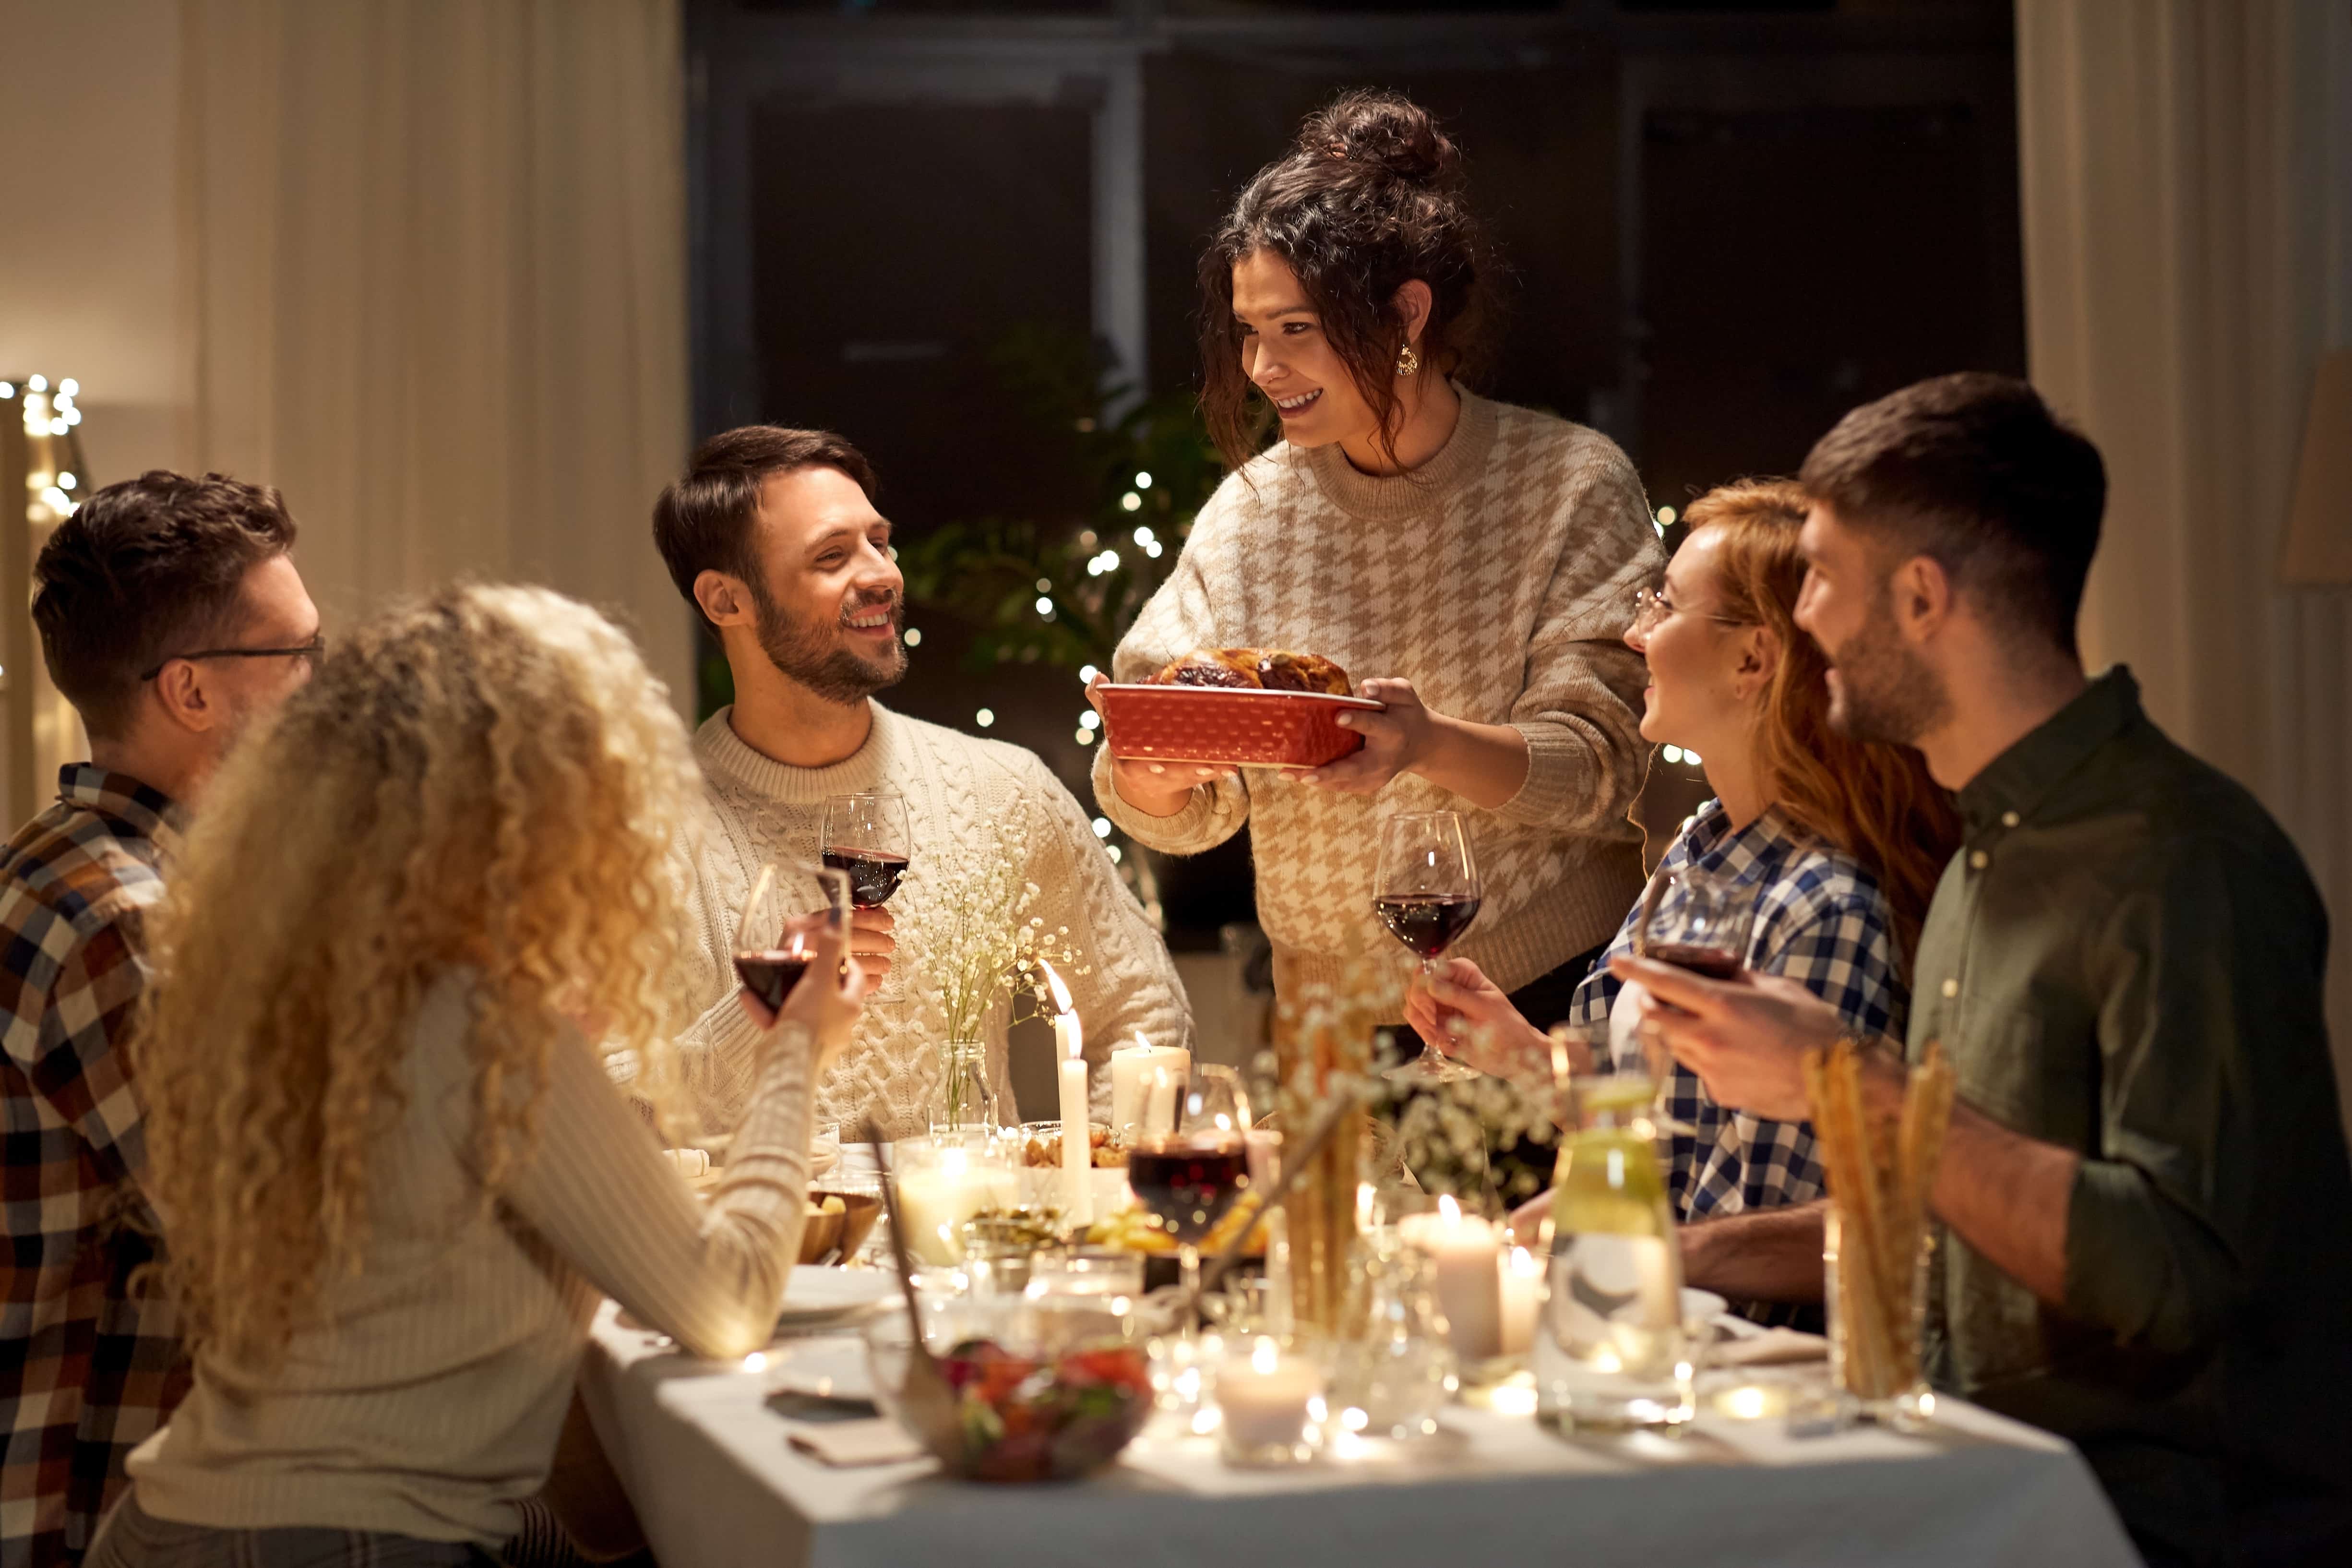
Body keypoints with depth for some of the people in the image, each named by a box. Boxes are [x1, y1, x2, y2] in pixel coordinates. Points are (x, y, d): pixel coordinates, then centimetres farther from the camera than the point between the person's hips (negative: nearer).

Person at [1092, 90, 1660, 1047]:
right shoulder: (1248, 512, 6)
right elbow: (1188, 817, 5)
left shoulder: (1570, 485, -3)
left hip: (1553, 999, -4)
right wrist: (1150, 777, -18)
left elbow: (1602, 768, -10)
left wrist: (1430, 744, -28)